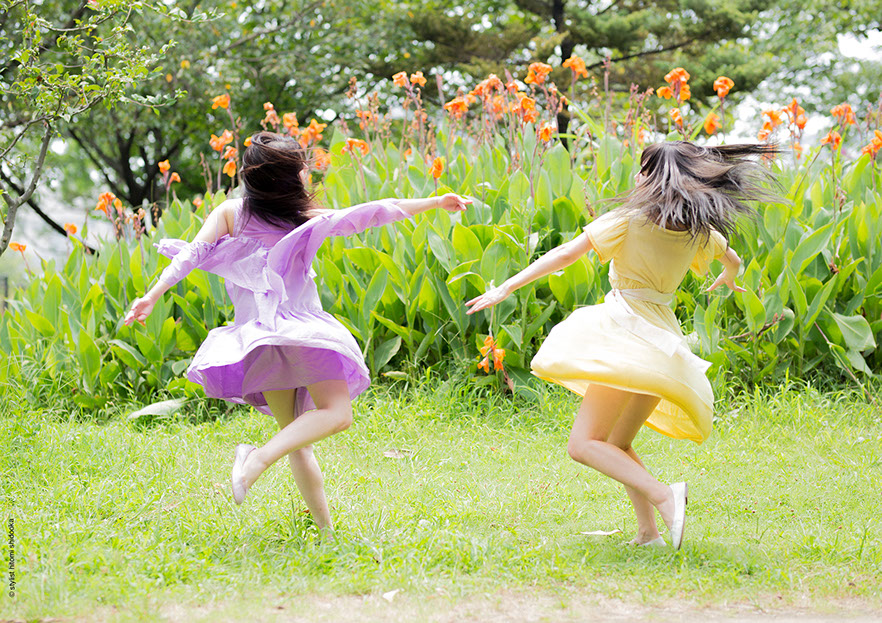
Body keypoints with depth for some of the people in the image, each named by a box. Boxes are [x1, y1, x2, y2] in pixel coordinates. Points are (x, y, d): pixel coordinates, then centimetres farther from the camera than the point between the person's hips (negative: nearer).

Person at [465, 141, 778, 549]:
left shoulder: (629, 218, -7)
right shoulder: (700, 231, 10)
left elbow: (565, 255, -9)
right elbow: (732, 259, 31)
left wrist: (505, 288, -5)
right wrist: (727, 279, 56)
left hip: (627, 328, -7)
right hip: (664, 340, 7)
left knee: (585, 445, -12)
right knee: (617, 446, 20)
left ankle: (663, 497, -29)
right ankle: (648, 532, 8)